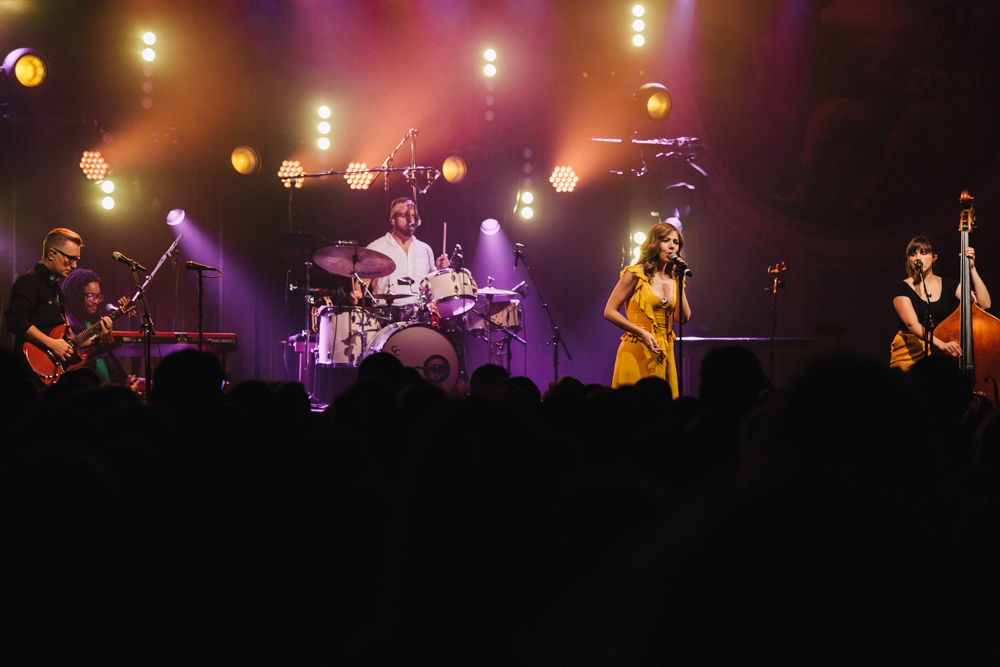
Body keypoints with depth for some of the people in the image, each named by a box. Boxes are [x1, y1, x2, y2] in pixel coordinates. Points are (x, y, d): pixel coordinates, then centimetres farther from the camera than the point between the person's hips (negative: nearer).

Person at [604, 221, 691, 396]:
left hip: (664, 353, 6)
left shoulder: (673, 278, 11)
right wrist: (642, 333, -14)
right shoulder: (636, 274, -5)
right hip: (638, 352, -6)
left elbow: (684, 317, 1)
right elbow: (610, 312, -6)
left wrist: (680, 282, -4)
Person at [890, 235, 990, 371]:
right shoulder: (902, 288, 0)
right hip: (910, 354, -3)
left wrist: (972, 269, -2)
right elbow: (912, 324, -15)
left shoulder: (949, 285, 11)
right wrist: (940, 344, -31)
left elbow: (984, 303, 1)